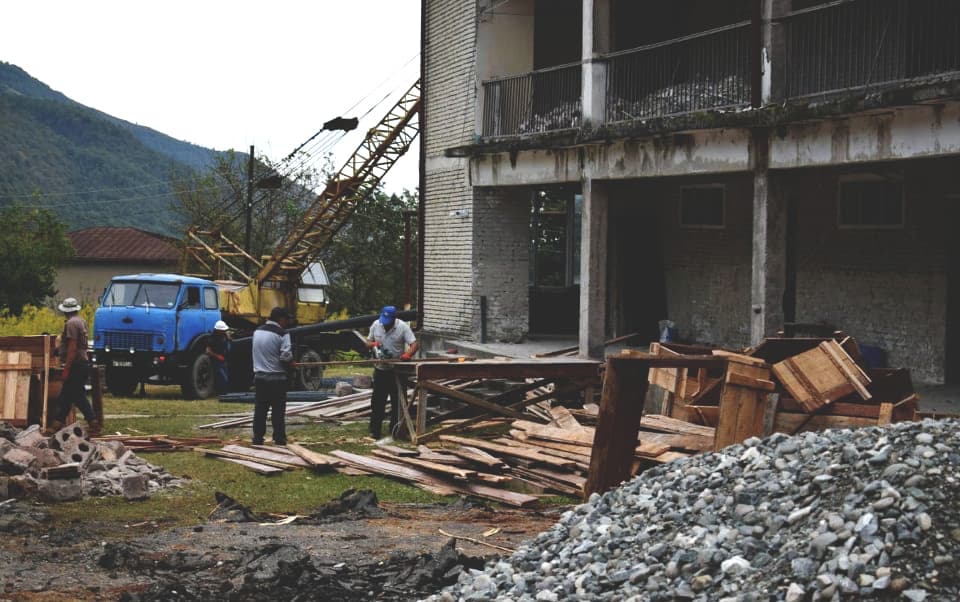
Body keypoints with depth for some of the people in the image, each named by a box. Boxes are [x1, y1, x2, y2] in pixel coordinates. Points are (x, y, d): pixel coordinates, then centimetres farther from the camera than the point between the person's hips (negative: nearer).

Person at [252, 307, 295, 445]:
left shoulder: (257, 332, 10)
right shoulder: (282, 334, -12)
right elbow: (286, 356, -19)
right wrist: (291, 364, 3)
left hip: (259, 376, 6)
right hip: (276, 378, -6)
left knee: (260, 410, 10)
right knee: (278, 411, 0)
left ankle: (257, 440, 13)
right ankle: (279, 441, 0)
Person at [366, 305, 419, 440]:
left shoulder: (402, 327, -12)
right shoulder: (376, 325, 1)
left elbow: (415, 344, -18)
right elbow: (368, 342, 12)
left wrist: (408, 354, -38)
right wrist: (373, 344, -11)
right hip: (380, 370, 3)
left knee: (397, 402, 3)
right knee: (377, 401, 5)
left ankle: (394, 430, 11)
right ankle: (374, 430, 10)